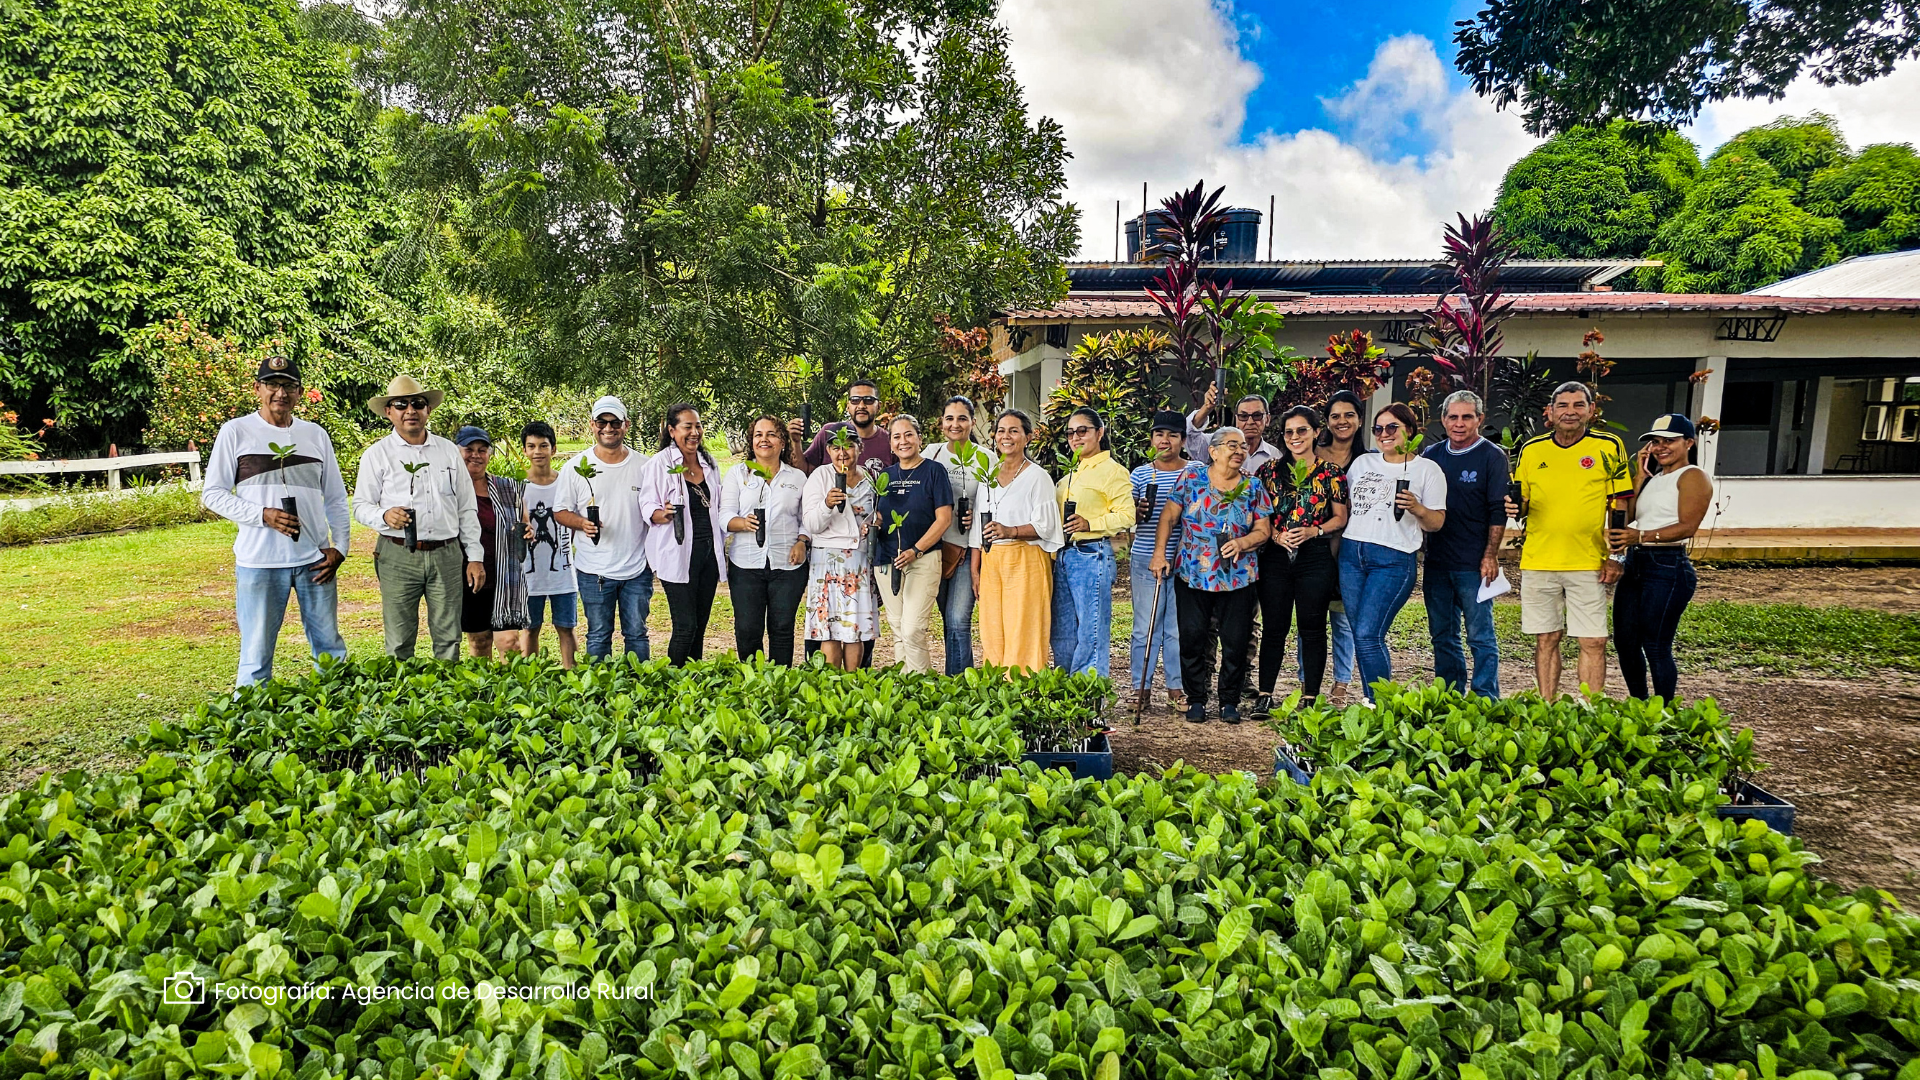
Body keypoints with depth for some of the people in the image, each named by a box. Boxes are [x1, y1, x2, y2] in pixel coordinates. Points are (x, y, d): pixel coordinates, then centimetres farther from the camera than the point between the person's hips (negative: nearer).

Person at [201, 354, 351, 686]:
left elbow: (336, 499, 15)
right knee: (256, 656, 2)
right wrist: (263, 515, -14)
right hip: (259, 562, -3)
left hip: (315, 559, 3)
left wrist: (340, 547, 2)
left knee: (331, 649, 8)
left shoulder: (315, 434, 12)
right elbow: (212, 493, 2)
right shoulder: (236, 431, 3)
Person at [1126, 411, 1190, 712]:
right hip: (1145, 559, 0)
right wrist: (1137, 512, -12)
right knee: (1144, 627, 4)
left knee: (1178, 627, 5)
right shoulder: (1140, 474, 6)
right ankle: (1141, 688, 13)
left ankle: (1176, 688, 17)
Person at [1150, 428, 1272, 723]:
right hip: (1192, 575, -1)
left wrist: (1242, 543, -15)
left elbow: (1262, 530, 4)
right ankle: (1196, 699, 17)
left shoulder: (1253, 486, 5)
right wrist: (1159, 552, -7)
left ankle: (1229, 701, 18)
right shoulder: (1190, 479, 1)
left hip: (1238, 576, 1)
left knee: (1236, 641, 2)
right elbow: (1169, 517, 1)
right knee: (1191, 638, 2)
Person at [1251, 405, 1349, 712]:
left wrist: (1312, 531, -11)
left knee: (1313, 627, 5)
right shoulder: (1270, 469, 7)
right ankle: (1265, 695, 12)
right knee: (1273, 627, 5)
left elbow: (1340, 518, 5)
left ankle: (1311, 697, 14)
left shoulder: (1331, 472, 3)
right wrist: (1276, 535, -8)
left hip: (1316, 557, -1)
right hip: (1275, 557, 1)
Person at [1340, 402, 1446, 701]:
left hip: (1393, 561, -5)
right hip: (1352, 554, 5)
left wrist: (1417, 509, -18)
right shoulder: (1362, 463, 15)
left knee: (1367, 635, -14)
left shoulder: (1427, 470, 3)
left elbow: (1436, 522, 1)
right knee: (1362, 637, 6)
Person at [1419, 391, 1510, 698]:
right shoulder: (1431, 455, 10)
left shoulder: (1492, 457, -3)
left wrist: (1490, 556, -12)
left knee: (1480, 636, 0)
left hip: (1474, 565, -5)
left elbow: (1498, 511, -7)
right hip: (1436, 563, 5)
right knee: (1442, 636, 11)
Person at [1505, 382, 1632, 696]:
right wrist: (1514, 508, -8)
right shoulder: (1531, 450, 7)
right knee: (1546, 640, 9)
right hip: (1537, 563, 2)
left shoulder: (1609, 446, 0)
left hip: (1588, 564, -2)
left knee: (1593, 643, 0)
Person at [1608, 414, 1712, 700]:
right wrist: (1639, 475, 7)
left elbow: (1687, 526, -16)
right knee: (1625, 641, 11)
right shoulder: (1653, 477, 20)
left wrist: (1641, 536, -28)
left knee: (1655, 646, -6)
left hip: (1667, 567, -8)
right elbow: (1628, 514, 9)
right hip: (1635, 564, 8)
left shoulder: (1693, 476, -4)